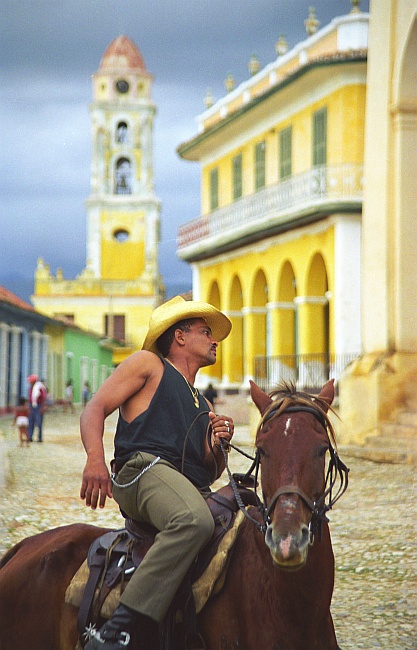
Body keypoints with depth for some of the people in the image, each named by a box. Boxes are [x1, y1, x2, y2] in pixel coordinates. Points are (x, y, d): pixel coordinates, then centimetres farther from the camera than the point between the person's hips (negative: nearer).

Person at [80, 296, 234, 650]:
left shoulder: (203, 406, 35)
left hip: (196, 491, 8)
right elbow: (95, 408, 5)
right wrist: (95, 459, -15)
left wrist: (218, 447, 7)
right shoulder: (149, 364, 17)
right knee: (195, 521, -39)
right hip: (145, 469, -7)